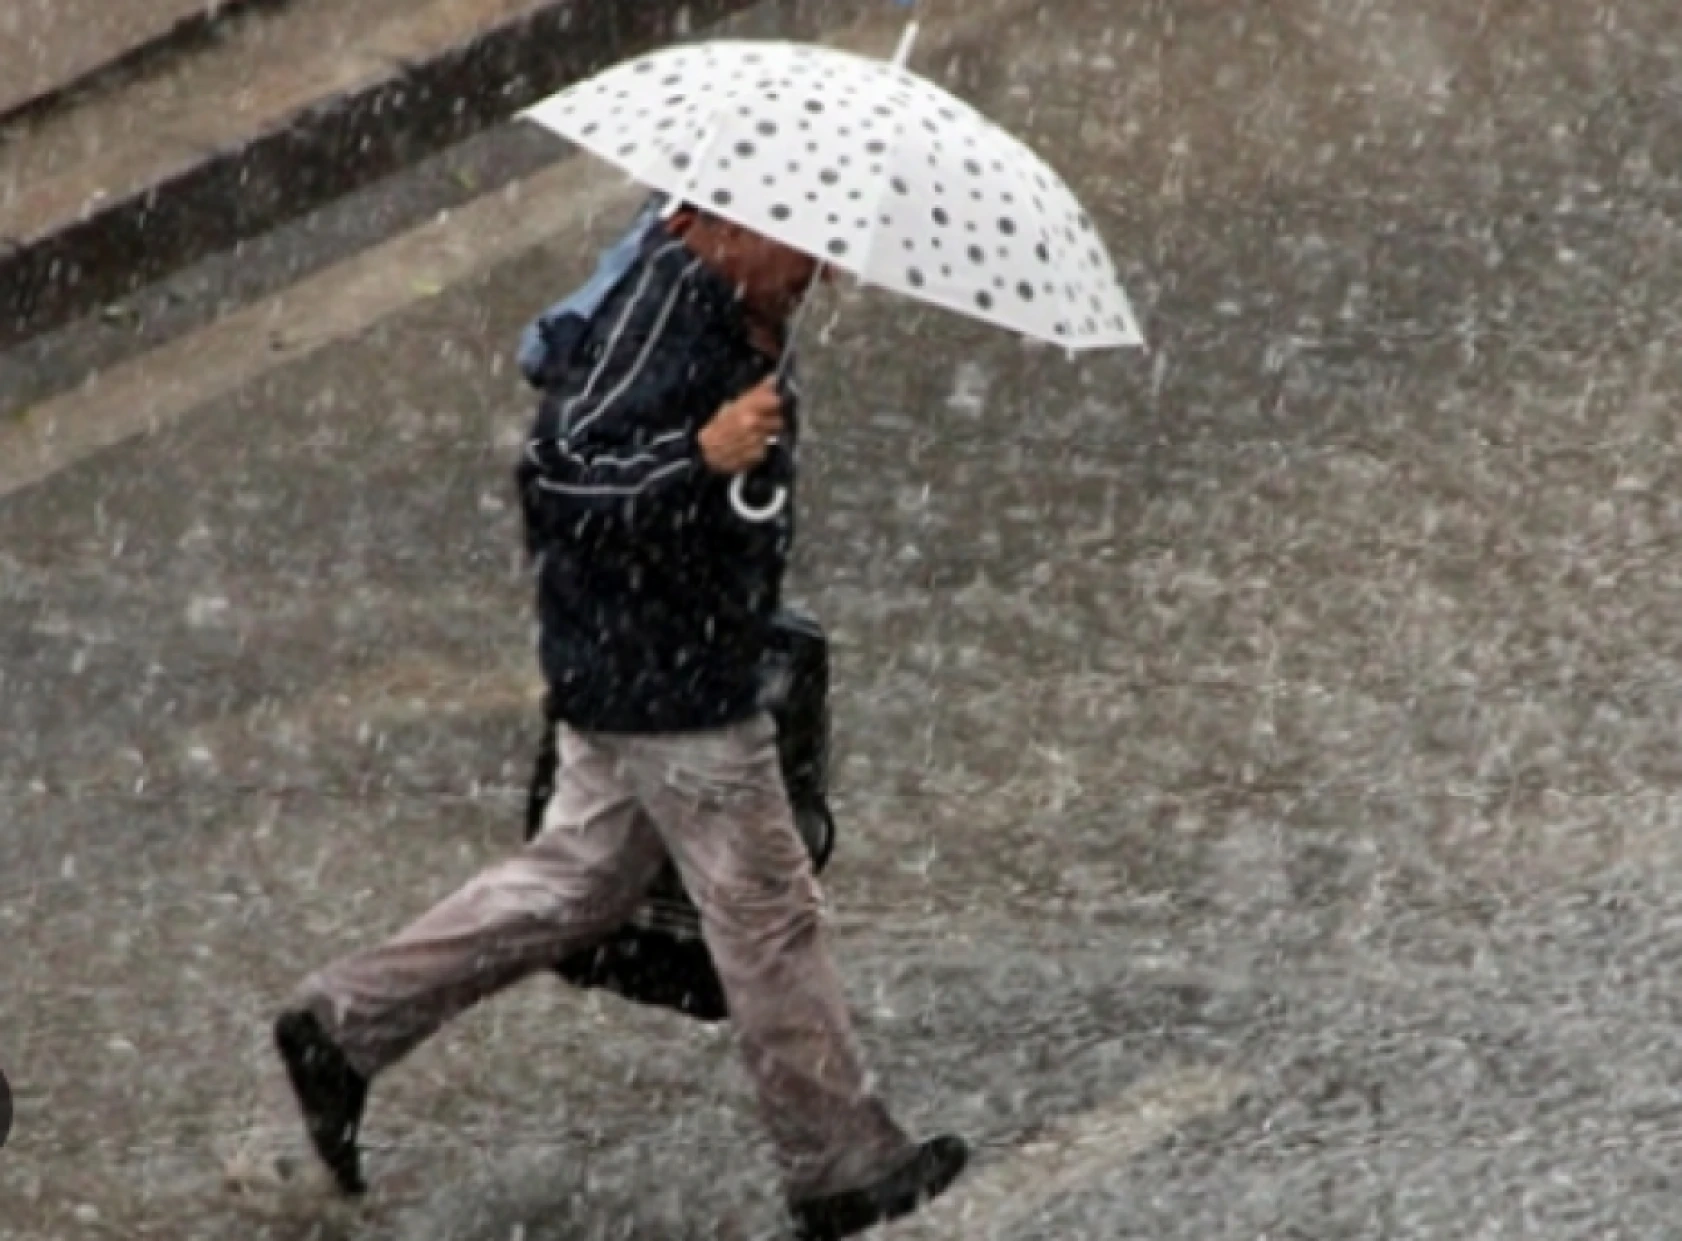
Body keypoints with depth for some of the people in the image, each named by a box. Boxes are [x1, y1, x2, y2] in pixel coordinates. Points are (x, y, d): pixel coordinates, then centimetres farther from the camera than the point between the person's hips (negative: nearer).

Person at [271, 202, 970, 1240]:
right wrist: (703, 454, -41)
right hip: (665, 679, -10)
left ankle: (346, 1022, 26)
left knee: (581, 880, 20)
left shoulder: (731, 306, 4)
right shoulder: (667, 317, -26)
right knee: (769, 917, 2)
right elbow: (560, 469, -30)